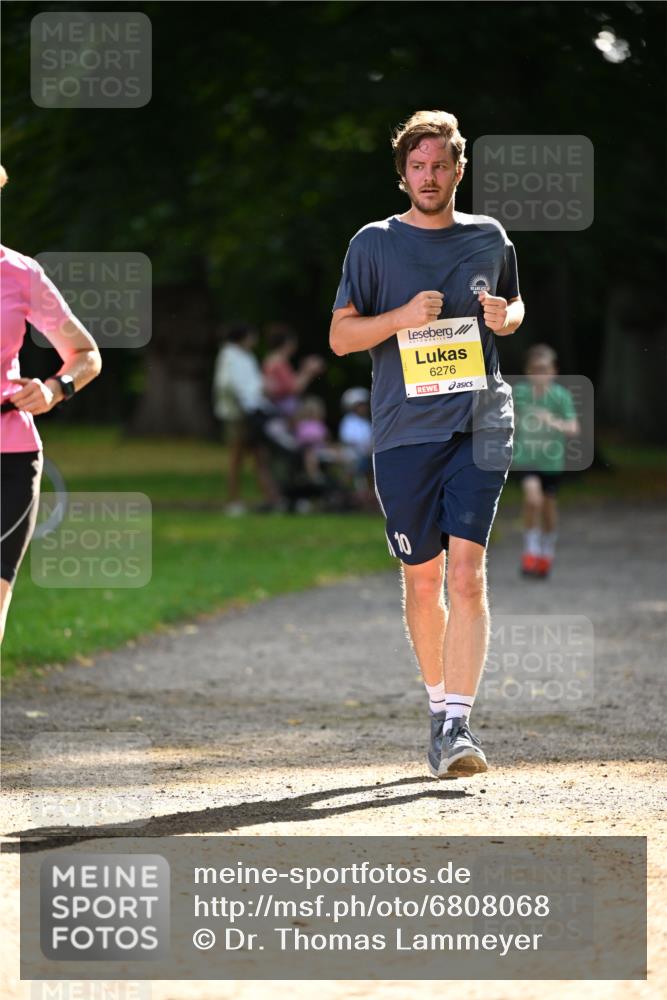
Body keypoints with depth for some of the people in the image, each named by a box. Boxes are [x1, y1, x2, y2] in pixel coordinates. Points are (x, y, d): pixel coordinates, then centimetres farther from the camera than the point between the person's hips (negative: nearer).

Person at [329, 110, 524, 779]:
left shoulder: (488, 237, 11)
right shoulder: (374, 243, 5)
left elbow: (514, 304, 26)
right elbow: (340, 336, 4)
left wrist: (507, 318, 2)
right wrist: (404, 317, -14)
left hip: (479, 424, 0)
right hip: (404, 431, 0)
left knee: (467, 573, -13)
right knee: (422, 579, 6)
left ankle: (457, 725, -18)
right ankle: (439, 700, 27)